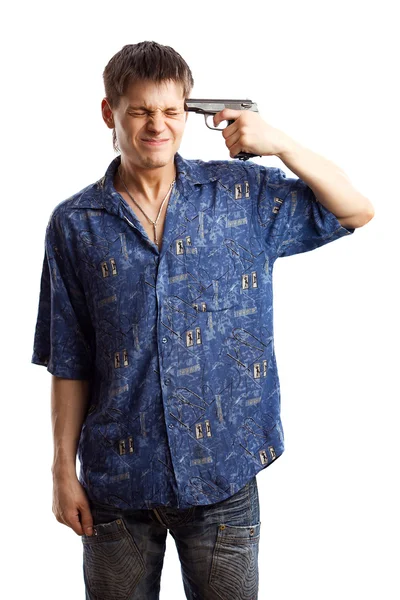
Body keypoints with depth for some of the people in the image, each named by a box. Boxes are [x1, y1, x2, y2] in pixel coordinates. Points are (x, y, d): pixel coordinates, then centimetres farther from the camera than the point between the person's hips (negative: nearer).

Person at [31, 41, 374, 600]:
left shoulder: (243, 194, 0)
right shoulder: (75, 224, -1)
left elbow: (357, 211, 2)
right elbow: (69, 361, 2)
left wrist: (279, 143, -9)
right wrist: (64, 470, 0)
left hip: (223, 473, 0)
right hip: (117, 482, 0)